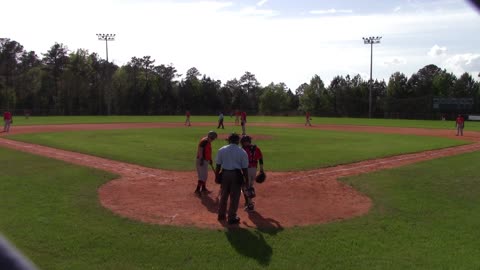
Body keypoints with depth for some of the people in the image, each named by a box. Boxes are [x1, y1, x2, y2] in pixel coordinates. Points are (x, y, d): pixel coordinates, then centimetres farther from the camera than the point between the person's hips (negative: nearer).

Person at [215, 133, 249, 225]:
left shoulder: (221, 150, 1)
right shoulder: (242, 152, -4)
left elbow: (218, 165, 2)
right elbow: (244, 168, -4)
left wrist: (216, 177, 11)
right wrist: (246, 180, 5)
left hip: (225, 174, 3)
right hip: (236, 175, -2)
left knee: (223, 196, 17)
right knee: (234, 197, 7)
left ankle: (221, 215, 29)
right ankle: (232, 218, 13)